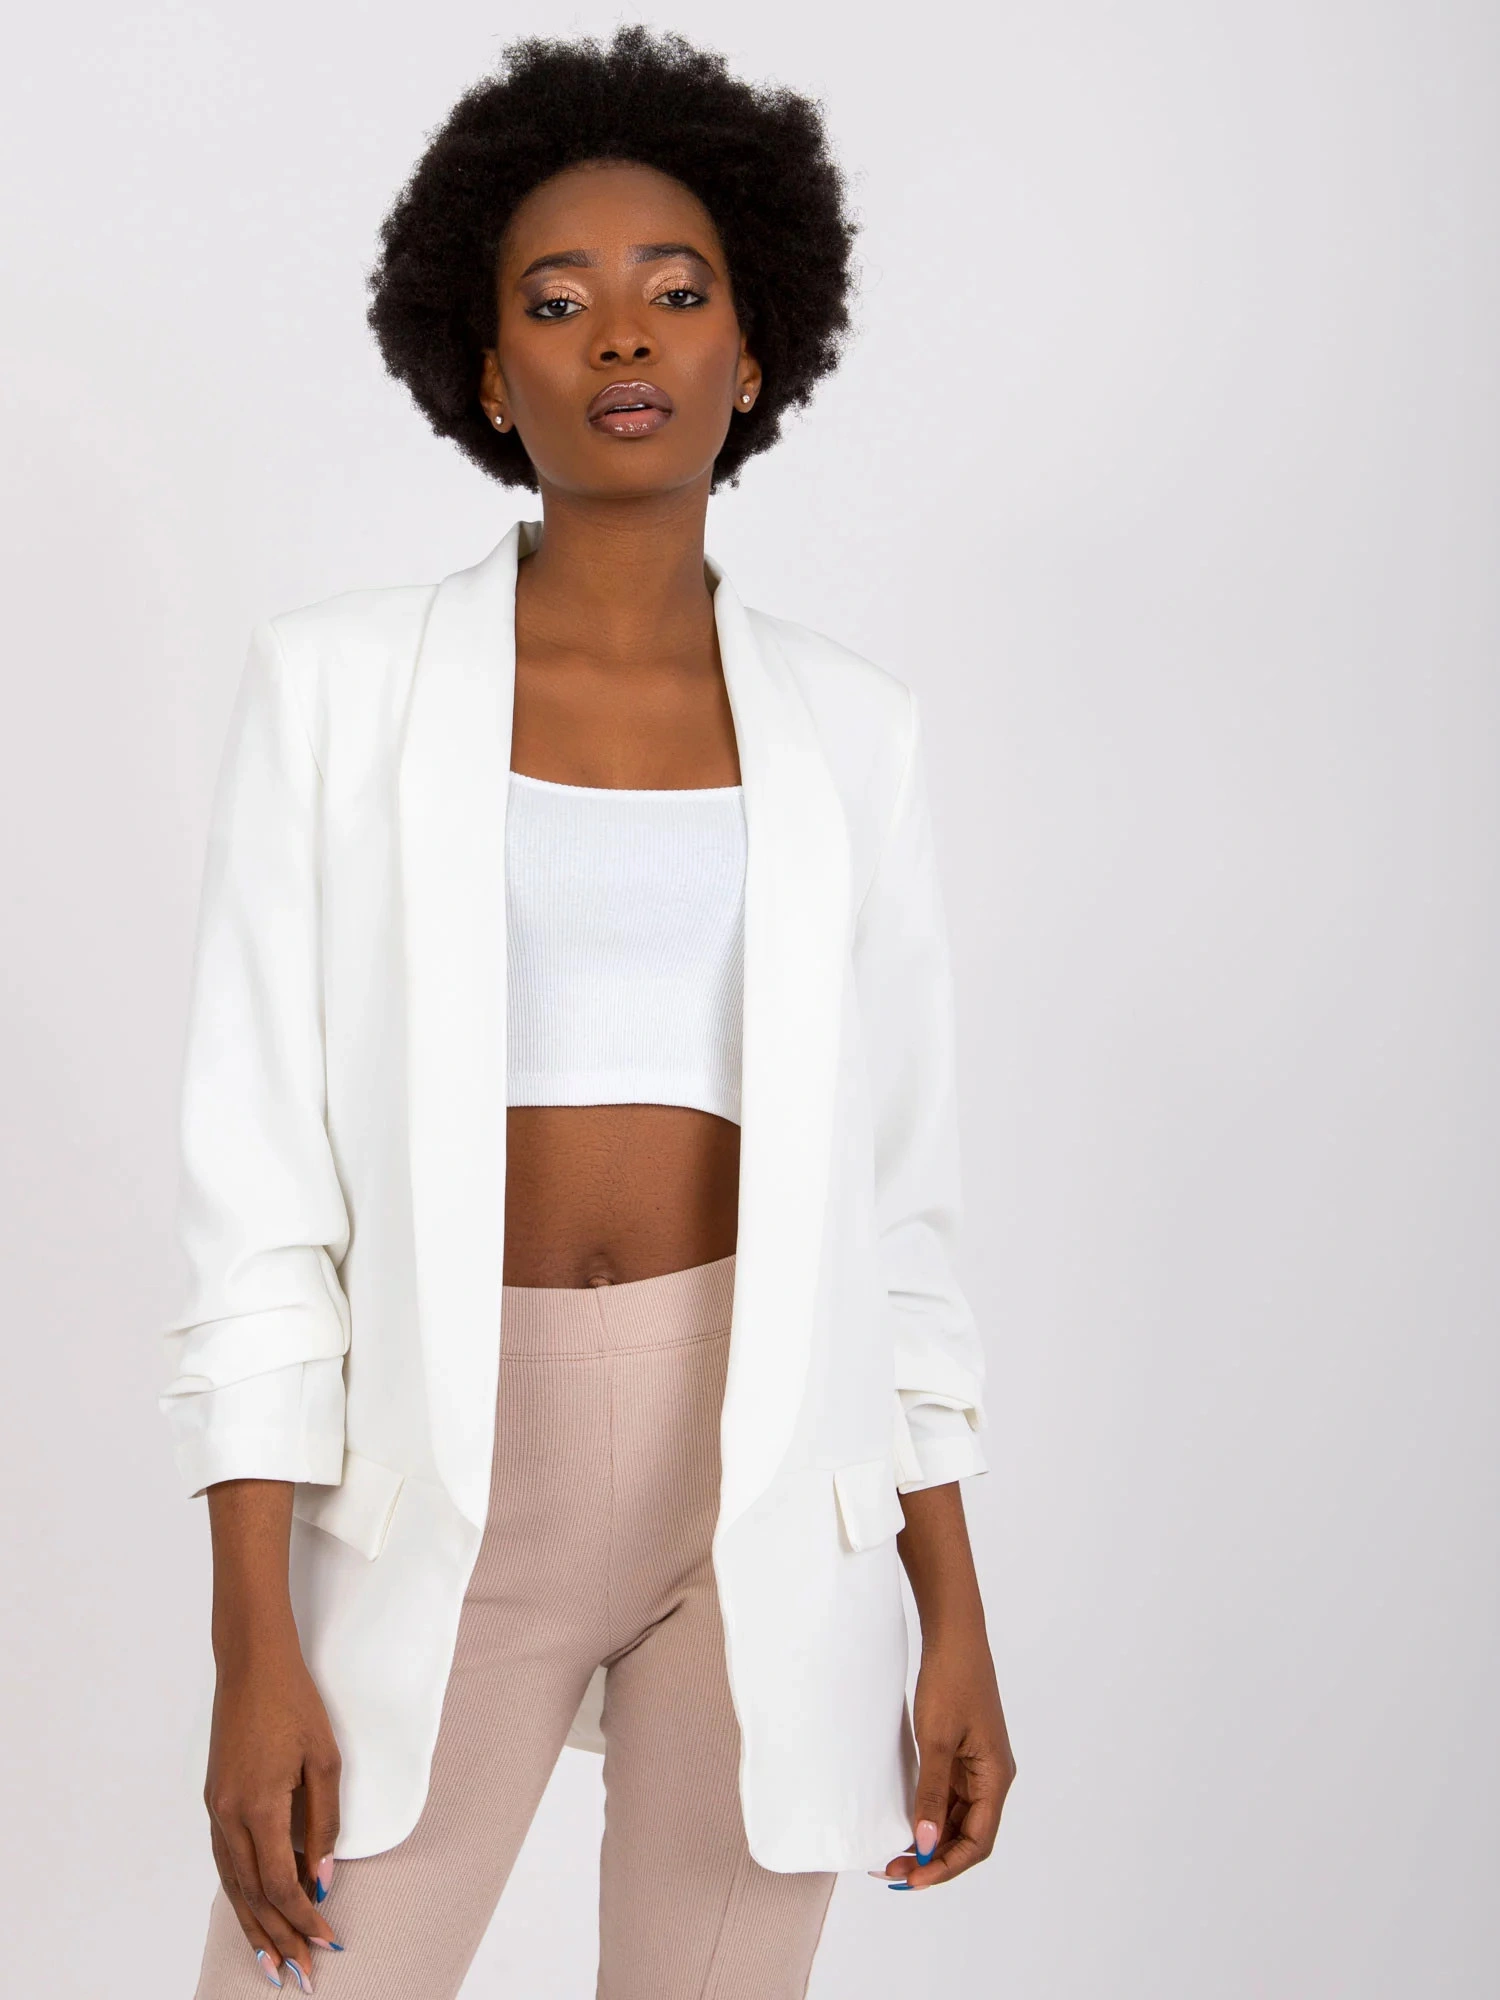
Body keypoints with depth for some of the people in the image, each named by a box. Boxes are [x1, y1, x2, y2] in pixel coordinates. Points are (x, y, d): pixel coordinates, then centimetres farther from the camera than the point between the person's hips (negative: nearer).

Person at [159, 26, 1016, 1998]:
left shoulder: (850, 728, 5)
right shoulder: (342, 682, -1)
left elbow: (896, 1202, 8)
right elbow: (259, 1173, -4)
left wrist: (956, 1618, 5)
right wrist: (254, 1648, -9)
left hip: (775, 1473, 2)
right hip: (446, 1483, -1)